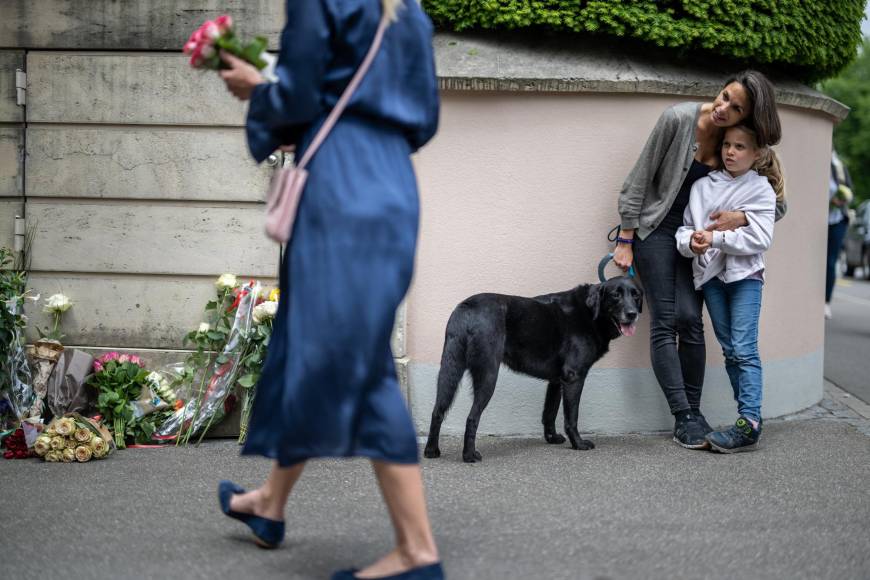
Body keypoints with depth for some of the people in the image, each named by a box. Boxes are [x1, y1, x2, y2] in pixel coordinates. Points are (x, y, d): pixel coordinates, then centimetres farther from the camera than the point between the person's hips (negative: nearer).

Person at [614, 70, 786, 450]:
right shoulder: (679, 119, -18)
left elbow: (777, 205, -1)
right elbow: (640, 177, -11)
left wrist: (742, 216, -21)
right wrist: (625, 240, -11)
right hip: (656, 229, -3)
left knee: (690, 319, -7)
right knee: (665, 322, -8)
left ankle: (693, 413, 2)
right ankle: (683, 419, -8)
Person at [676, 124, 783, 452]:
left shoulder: (761, 189, -3)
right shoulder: (703, 186, 8)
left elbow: (759, 238, -13)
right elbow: (684, 228, 7)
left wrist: (716, 238, -19)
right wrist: (691, 241, -16)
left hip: (745, 274, -4)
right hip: (710, 274, 5)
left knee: (744, 349, -12)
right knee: (729, 350, 8)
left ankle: (749, 423, -14)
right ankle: (749, 418, 15)